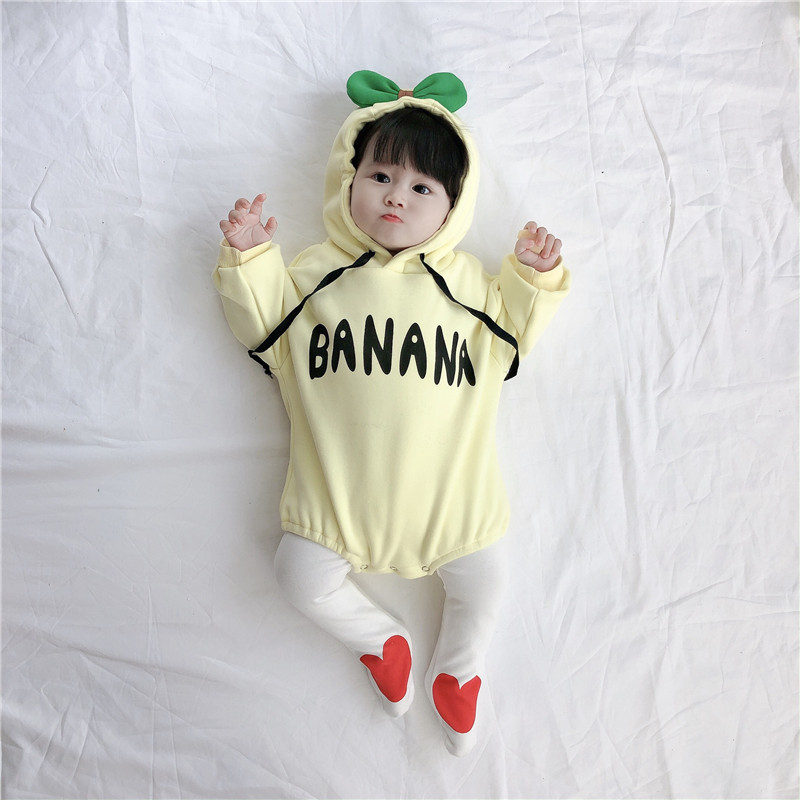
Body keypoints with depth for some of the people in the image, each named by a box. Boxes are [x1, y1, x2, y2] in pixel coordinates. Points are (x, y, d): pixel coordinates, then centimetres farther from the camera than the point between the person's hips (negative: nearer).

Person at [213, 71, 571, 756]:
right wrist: (249, 257, -1)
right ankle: (380, 639, 26)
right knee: (303, 577, -3)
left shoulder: (465, 279, 9)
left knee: (485, 580, 0)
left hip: (445, 488, 0)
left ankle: (459, 667, 32)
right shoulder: (319, 271, 7)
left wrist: (533, 274, 2)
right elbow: (261, 324, 12)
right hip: (340, 488, 1)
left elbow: (515, 329, 16)